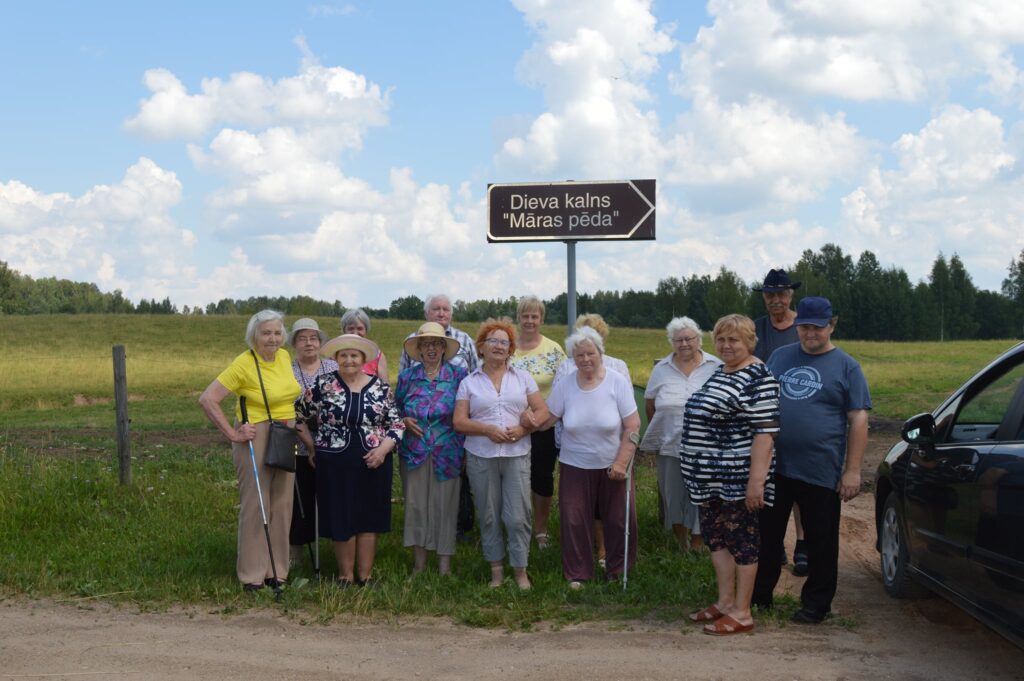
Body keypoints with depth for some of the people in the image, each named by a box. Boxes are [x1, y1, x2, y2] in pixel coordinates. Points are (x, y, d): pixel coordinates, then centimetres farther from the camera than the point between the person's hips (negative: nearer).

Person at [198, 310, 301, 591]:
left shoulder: (285, 357, 5)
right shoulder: (243, 364, -15)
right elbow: (207, 399, -17)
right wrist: (232, 433, -18)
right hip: (256, 438, -7)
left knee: (282, 504, 10)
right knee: (255, 505, -1)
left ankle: (276, 571, 21)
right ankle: (252, 575, 8)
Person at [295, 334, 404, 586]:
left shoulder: (380, 387, 4)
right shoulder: (322, 385, -1)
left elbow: (397, 424, 5)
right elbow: (299, 416, 6)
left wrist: (383, 449, -9)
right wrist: (313, 447, 4)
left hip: (373, 462, 1)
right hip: (335, 464, -1)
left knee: (369, 518, 6)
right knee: (341, 518, 3)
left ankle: (365, 574, 16)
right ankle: (345, 574, 15)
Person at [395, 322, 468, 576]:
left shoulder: (458, 376, 0)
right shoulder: (407, 377, 7)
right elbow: (395, 409, 17)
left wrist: (463, 449, -4)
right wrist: (404, 421, -4)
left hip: (447, 454, -2)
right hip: (414, 452, 2)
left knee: (445, 505, 0)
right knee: (415, 504, 3)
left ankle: (445, 562, 9)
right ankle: (419, 560, 14)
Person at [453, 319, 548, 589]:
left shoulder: (522, 377, 9)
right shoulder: (469, 382, 6)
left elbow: (542, 411, 6)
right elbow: (459, 422, 0)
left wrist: (523, 428, -11)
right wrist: (487, 429, -15)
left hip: (517, 455, 0)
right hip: (481, 457, 0)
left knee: (518, 516, -4)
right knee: (489, 516, 6)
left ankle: (520, 570, 9)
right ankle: (496, 570, 18)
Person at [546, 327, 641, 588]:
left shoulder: (618, 383, -8)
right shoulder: (565, 386, -3)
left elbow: (633, 426, -8)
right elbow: (548, 418, 2)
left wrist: (621, 463, -14)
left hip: (612, 466, -1)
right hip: (575, 466, 1)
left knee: (619, 520, 4)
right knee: (574, 521, 2)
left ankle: (618, 569, 24)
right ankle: (577, 573, 16)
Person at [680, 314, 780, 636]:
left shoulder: (757, 378, -14)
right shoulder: (719, 373, 14)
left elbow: (765, 431, -19)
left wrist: (757, 479, -24)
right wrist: (698, 470, 22)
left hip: (737, 478, -9)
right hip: (710, 477, 9)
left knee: (741, 540, 0)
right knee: (716, 537, 14)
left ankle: (741, 614, 7)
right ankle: (724, 602, 25)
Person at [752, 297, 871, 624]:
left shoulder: (846, 366, -1)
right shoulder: (780, 357, 10)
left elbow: (858, 419, -5)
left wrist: (852, 470, -11)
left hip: (821, 473, -3)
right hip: (774, 467, 4)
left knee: (821, 543, 7)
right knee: (766, 535, 11)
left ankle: (816, 605, 19)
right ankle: (759, 594, 24)